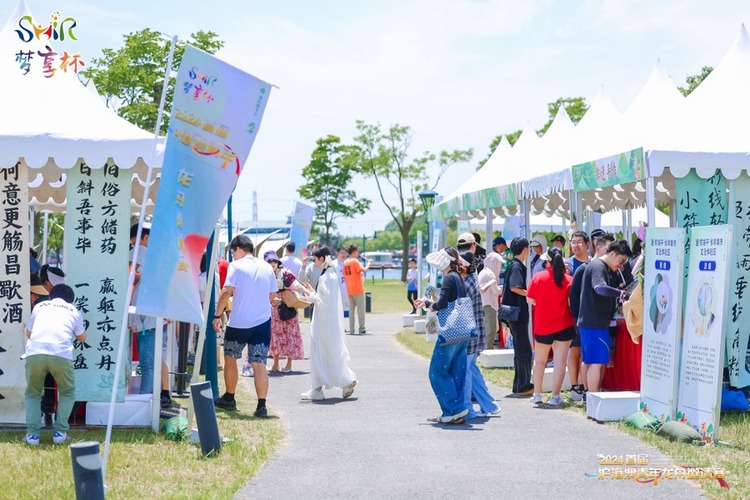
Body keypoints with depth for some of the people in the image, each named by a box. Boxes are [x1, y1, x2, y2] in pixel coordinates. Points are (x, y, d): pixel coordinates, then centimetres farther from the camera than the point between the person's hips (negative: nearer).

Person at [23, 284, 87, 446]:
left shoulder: (39, 306, 27)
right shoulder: (73, 310, 25)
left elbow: (28, 333, 39)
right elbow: (82, 337, 39)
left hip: (34, 352, 1)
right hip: (61, 354, -1)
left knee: (33, 394, 23)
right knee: (67, 393, 24)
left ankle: (32, 433, 7)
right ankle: (60, 432, 10)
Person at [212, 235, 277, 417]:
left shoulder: (236, 266, -6)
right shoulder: (267, 267, 8)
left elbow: (227, 292, -15)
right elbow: (273, 297, 13)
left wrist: (217, 315, -7)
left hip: (238, 323, -3)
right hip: (263, 322, 3)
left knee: (230, 358, 17)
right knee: (259, 363, 1)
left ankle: (229, 399, 26)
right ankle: (261, 406, -7)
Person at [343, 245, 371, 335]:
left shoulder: (346, 262, 10)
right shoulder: (355, 261, -12)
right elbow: (364, 270, -19)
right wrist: (369, 262, -3)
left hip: (349, 290, 7)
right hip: (358, 289, -7)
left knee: (351, 309, 7)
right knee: (360, 309, 0)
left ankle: (351, 330, 5)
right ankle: (361, 329, 0)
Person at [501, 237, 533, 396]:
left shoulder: (513, 265, 15)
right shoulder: (517, 266, -13)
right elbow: (514, 287, -25)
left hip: (516, 313, 10)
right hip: (518, 313, -10)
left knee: (522, 350, 15)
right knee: (523, 350, -6)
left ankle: (522, 384, 22)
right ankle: (522, 387, -3)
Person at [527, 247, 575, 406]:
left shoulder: (538, 277, -7)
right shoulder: (569, 279, -7)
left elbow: (530, 300, 0)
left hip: (542, 326, 1)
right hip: (564, 326, -1)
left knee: (539, 360, 16)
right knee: (560, 361, 2)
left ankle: (537, 394, 21)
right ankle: (555, 396, -1)